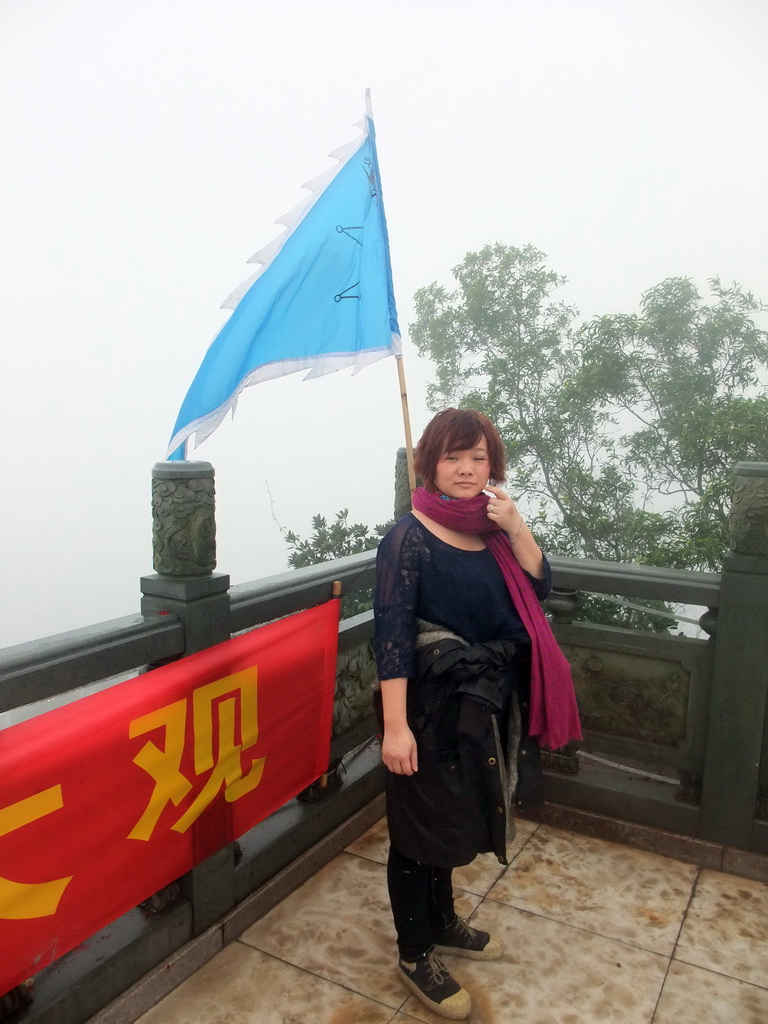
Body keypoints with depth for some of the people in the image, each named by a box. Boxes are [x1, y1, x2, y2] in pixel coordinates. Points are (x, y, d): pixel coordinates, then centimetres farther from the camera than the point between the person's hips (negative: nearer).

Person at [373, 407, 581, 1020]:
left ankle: (442, 924, 46)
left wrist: (516, 527, -13)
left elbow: (539, 590, 0)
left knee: (453, 821, 24)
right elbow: (392, 633, -20)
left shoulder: (492, 530, 3)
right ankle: (415, 956, 31)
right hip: (432, 706, -7)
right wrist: (395, 725, -24)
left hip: (486, 705, 7)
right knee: (418, 829, 10)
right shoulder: (410, 538, -17)